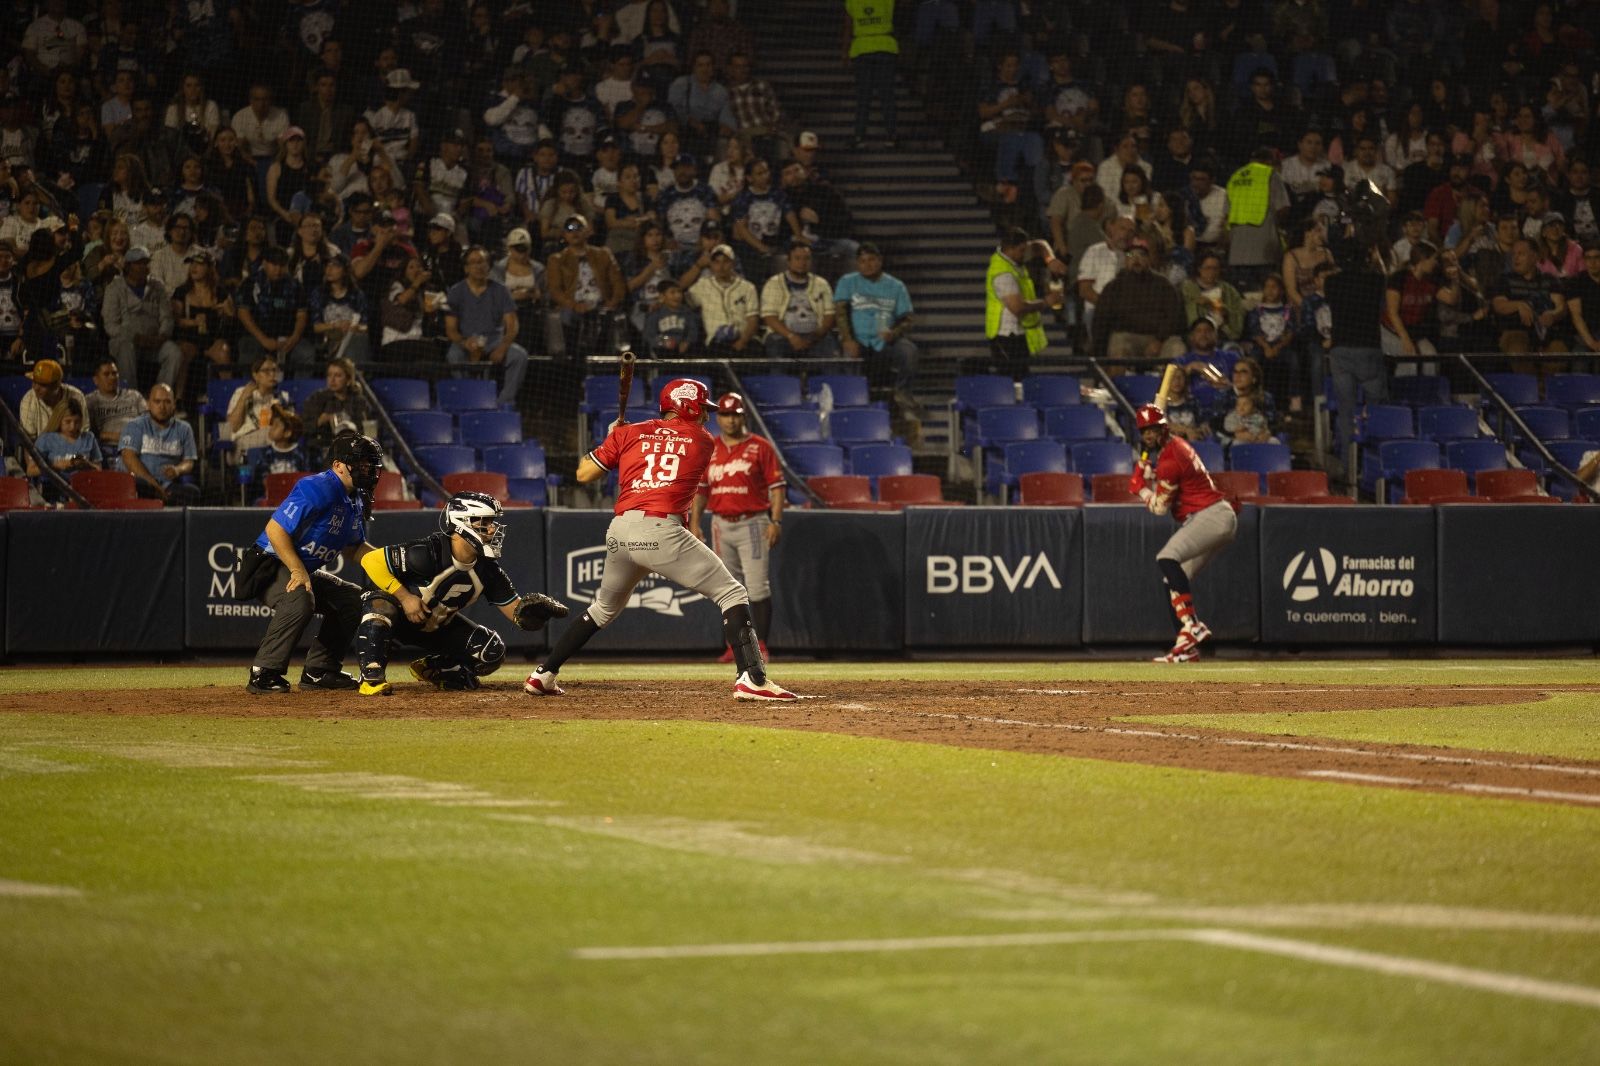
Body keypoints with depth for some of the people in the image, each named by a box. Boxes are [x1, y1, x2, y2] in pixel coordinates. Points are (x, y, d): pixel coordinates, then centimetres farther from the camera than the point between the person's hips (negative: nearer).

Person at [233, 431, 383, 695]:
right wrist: (298, 571, -30)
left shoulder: (357, 501, 8)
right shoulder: (317, 489, -23)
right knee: (300, 598, -36)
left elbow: (352, 550, 16)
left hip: (307, 571, 10)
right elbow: (275, 529, -26)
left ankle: (319, 670, 12)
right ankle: (263, 674, -29)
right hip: (269, 565, -10)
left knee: (353, 598, 8)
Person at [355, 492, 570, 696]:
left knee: (492, 651, -11)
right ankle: (372, 677, -28)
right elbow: (370, 560, -28)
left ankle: (431, 669, 10)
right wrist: (404, 597, -28)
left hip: (438, 627, 6)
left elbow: (515, 611, -8)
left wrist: (535, 609, -32)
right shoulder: (428, 553, -31)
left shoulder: (487, 570, -12)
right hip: (399, 619, -6)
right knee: (381, 604, -40)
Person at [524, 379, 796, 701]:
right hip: (662, 532, -5)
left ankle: (543, 674, 28)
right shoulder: (703, 441, 12)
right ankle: (752, 679, -18)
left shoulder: (628, 434, 16)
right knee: (732, 595, 0)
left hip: (620, 532, 5)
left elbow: (584, 474, 16)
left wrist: (610, 439, 32)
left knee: (605, 607, 28)